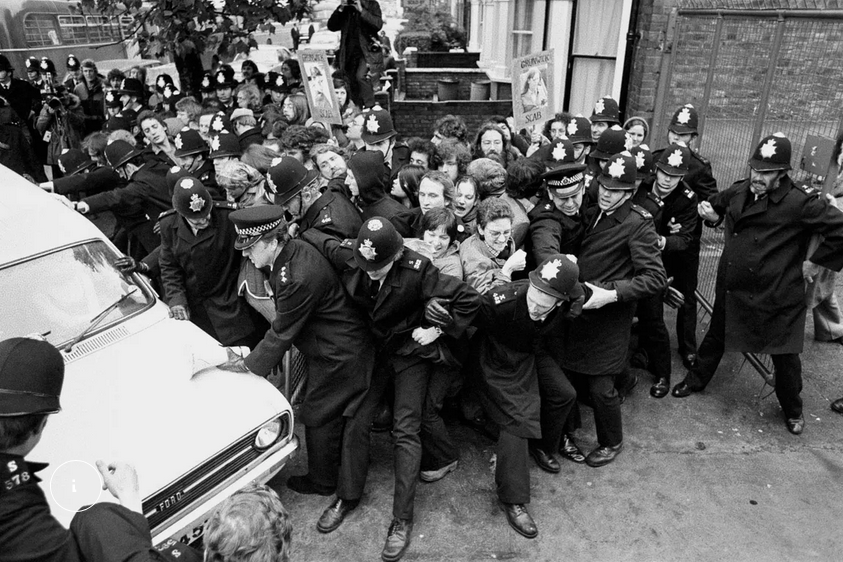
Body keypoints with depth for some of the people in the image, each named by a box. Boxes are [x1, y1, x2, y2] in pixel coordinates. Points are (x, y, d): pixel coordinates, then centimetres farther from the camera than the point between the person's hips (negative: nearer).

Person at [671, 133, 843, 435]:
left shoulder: (801, 203, -18)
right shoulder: (738, 192, 1)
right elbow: (718, 205, 22)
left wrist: (815, 263, -13)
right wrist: (710, 214, 1)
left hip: (776, 296, -5)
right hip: (732, 287, 5)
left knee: (785, 354, 10)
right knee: (715, 336, 22)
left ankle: (792, 409, 36)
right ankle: (696, 380, 45)